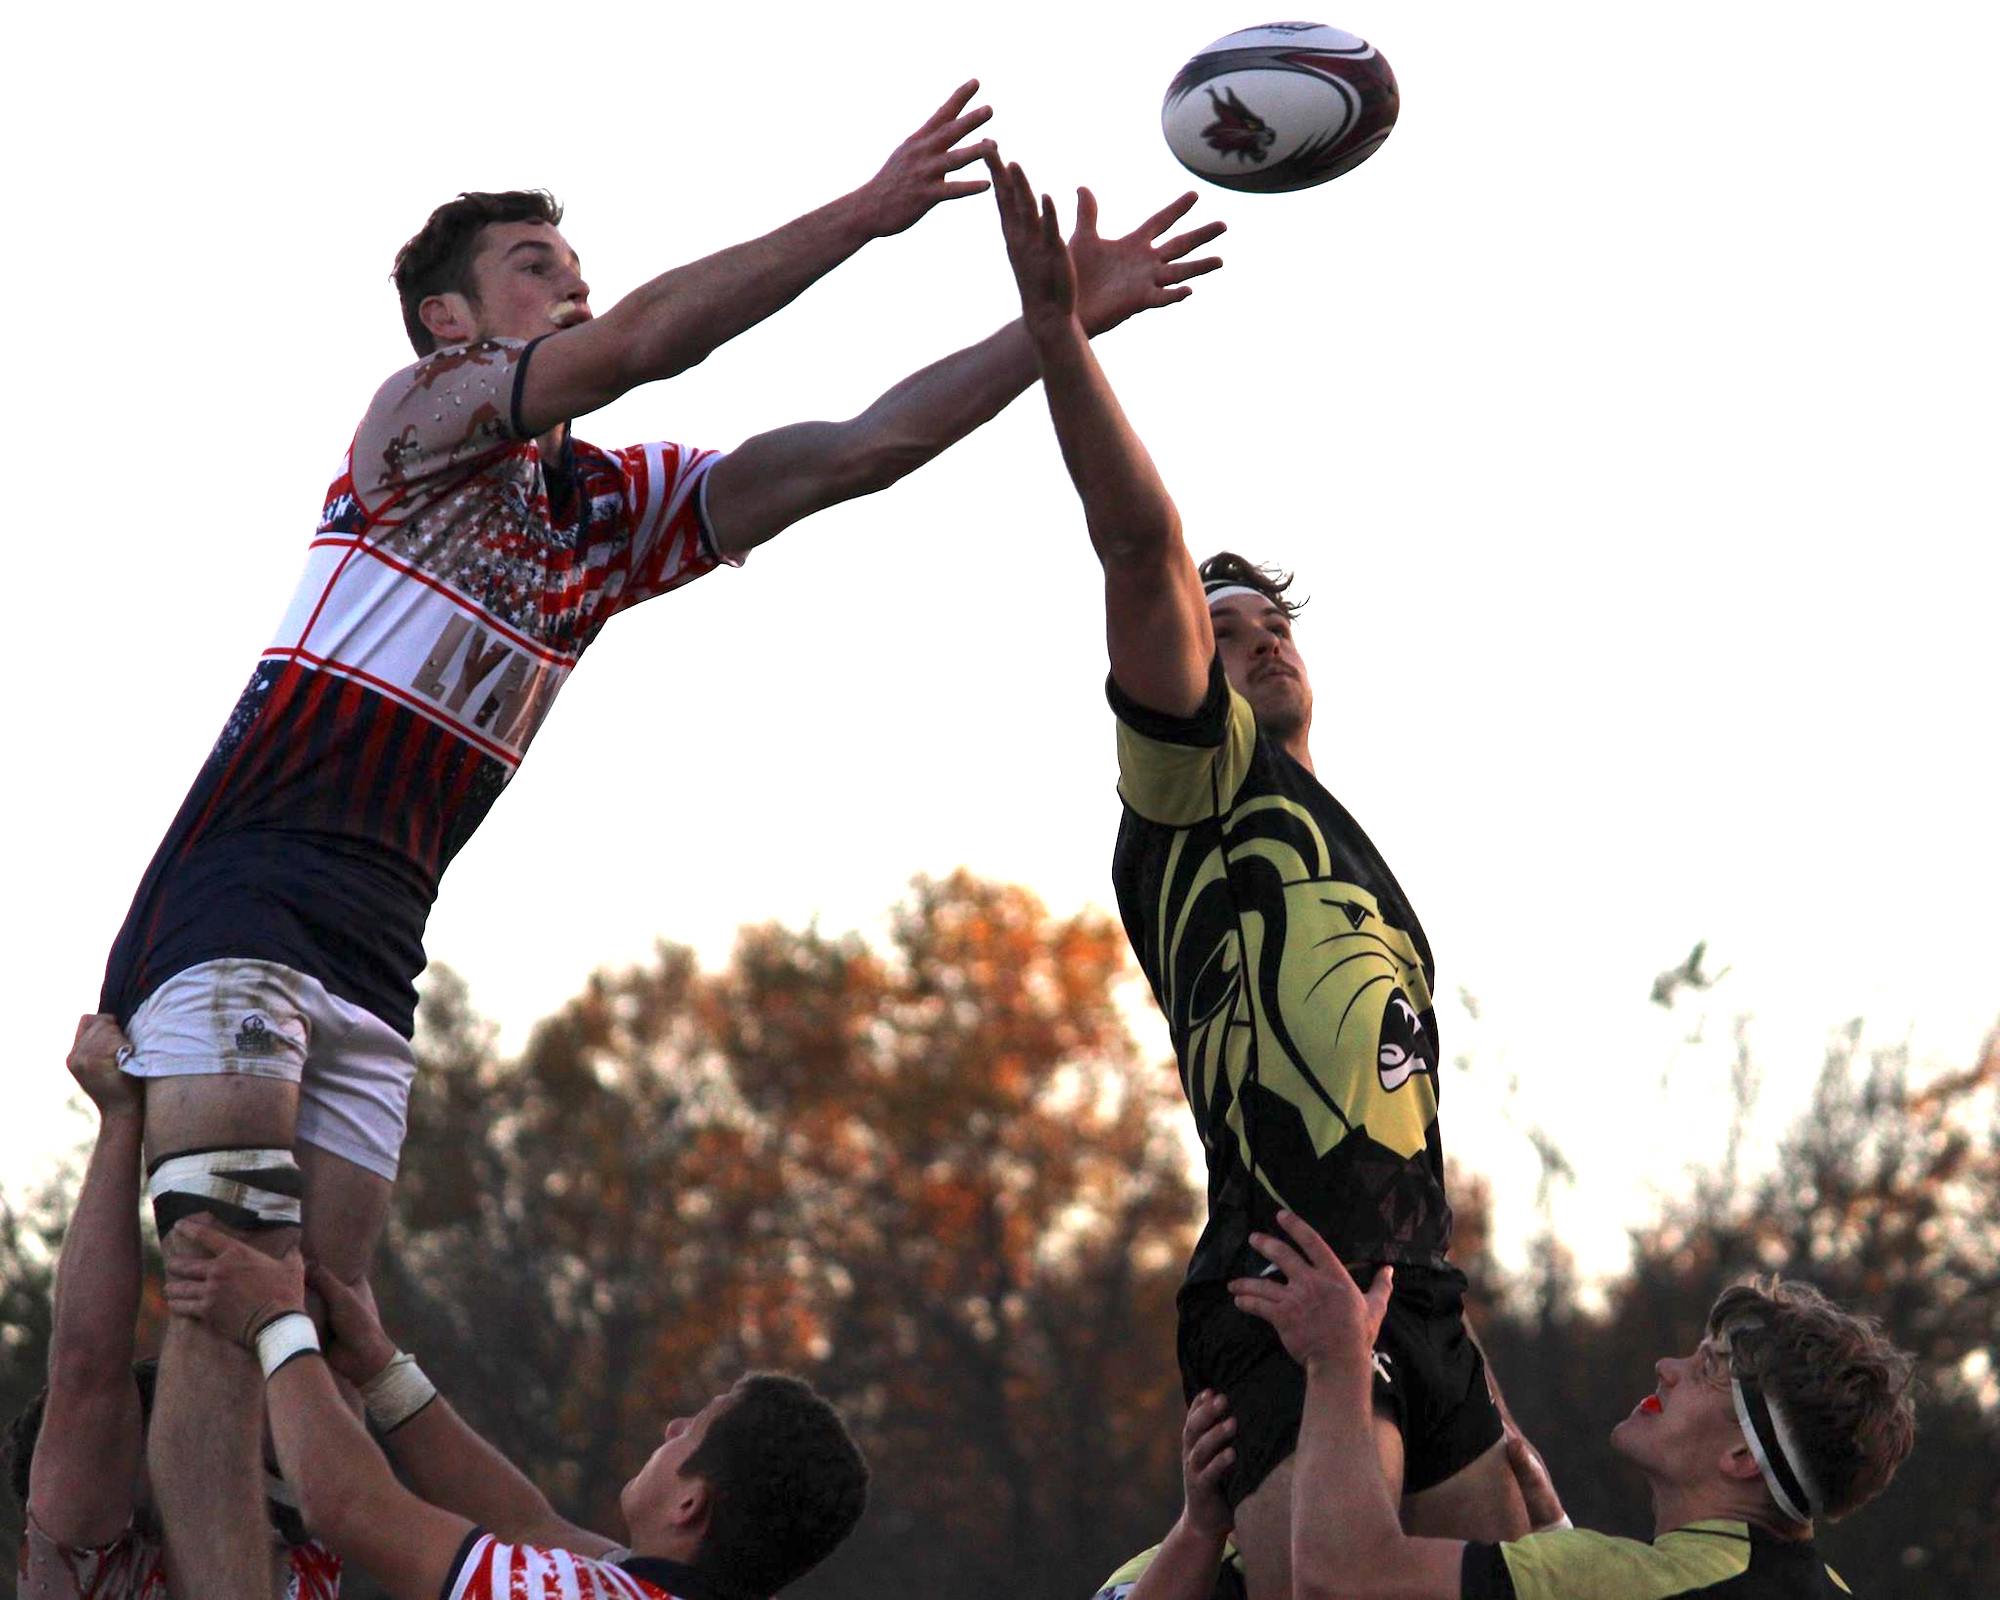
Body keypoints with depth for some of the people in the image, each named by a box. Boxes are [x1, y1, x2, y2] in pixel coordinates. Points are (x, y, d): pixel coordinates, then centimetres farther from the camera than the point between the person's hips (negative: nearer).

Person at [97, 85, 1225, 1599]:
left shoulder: (615, 509, 20)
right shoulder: (417, 413, 0)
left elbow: (859, 449, 16)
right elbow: (635, 342, -15)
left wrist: (1065, 315, 9)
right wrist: (863, 215, -16)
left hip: (379, 949, 8)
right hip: (240, 893, -8)